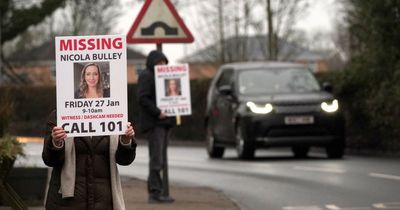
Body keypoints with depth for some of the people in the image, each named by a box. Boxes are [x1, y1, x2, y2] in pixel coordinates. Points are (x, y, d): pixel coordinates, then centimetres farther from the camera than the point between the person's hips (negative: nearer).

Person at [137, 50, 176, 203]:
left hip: (163, 122, 10)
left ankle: (154, 191, 12)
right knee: (156, 158, -12)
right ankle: (155, 192, -12)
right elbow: (143, 98, -17)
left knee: (160, 159, 9)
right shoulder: (146, 76, -7)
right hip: (153, 123, -10)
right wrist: (157, 112, -23)